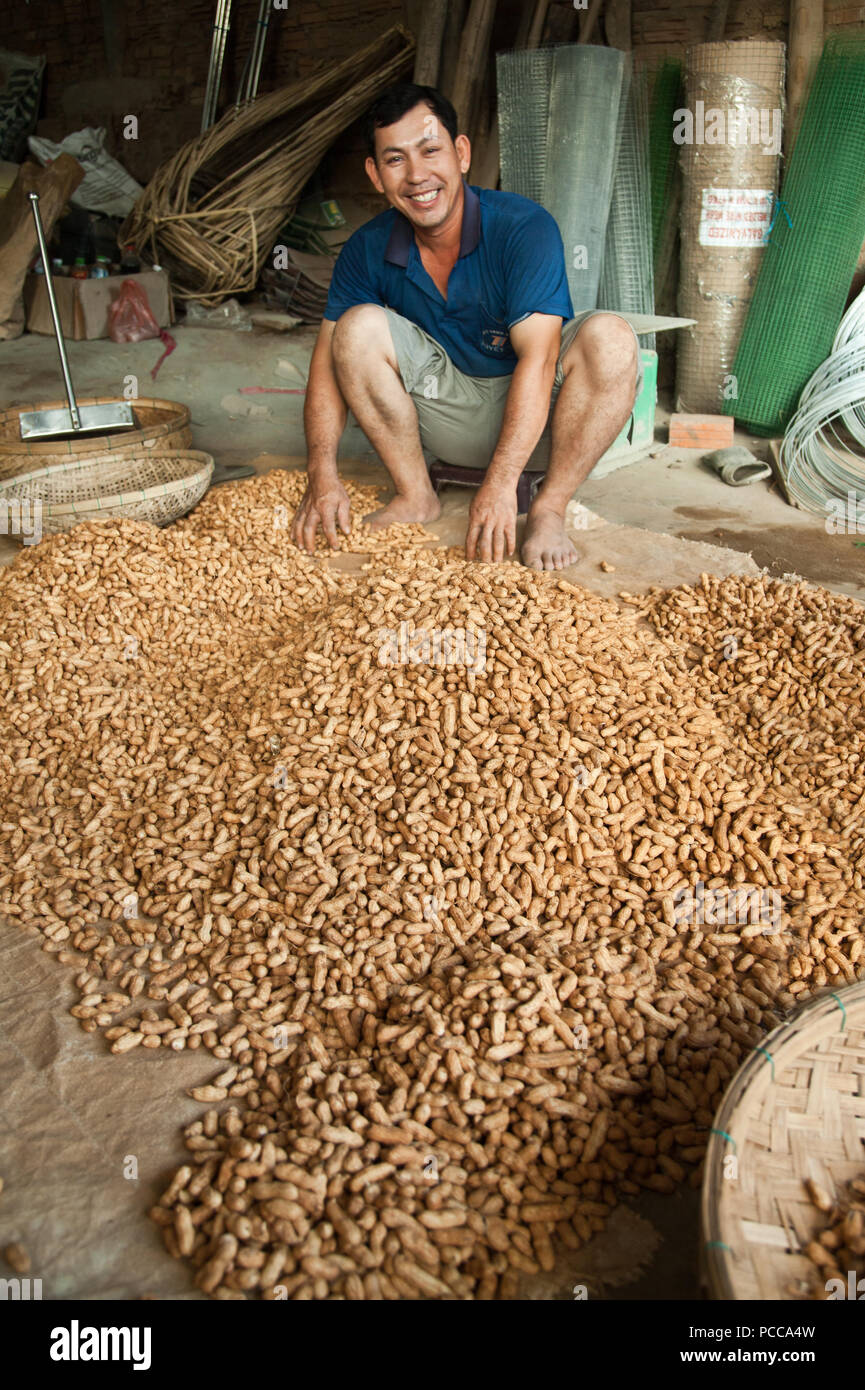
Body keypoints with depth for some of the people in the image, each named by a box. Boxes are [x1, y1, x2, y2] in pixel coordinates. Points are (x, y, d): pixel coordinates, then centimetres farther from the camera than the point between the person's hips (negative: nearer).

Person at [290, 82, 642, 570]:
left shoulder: (525, 228, -21)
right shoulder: (368, 250, -8)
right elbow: (328, 361, -11)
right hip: (448, 412, 3)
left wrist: (500, 482, -41)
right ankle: (416, 496, -11)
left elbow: (537, 359, -30)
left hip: (534, 412, -3)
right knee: (359, 326, -19)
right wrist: (322, 474, -28)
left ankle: (549, 511, -22)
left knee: (610, 338, -31)